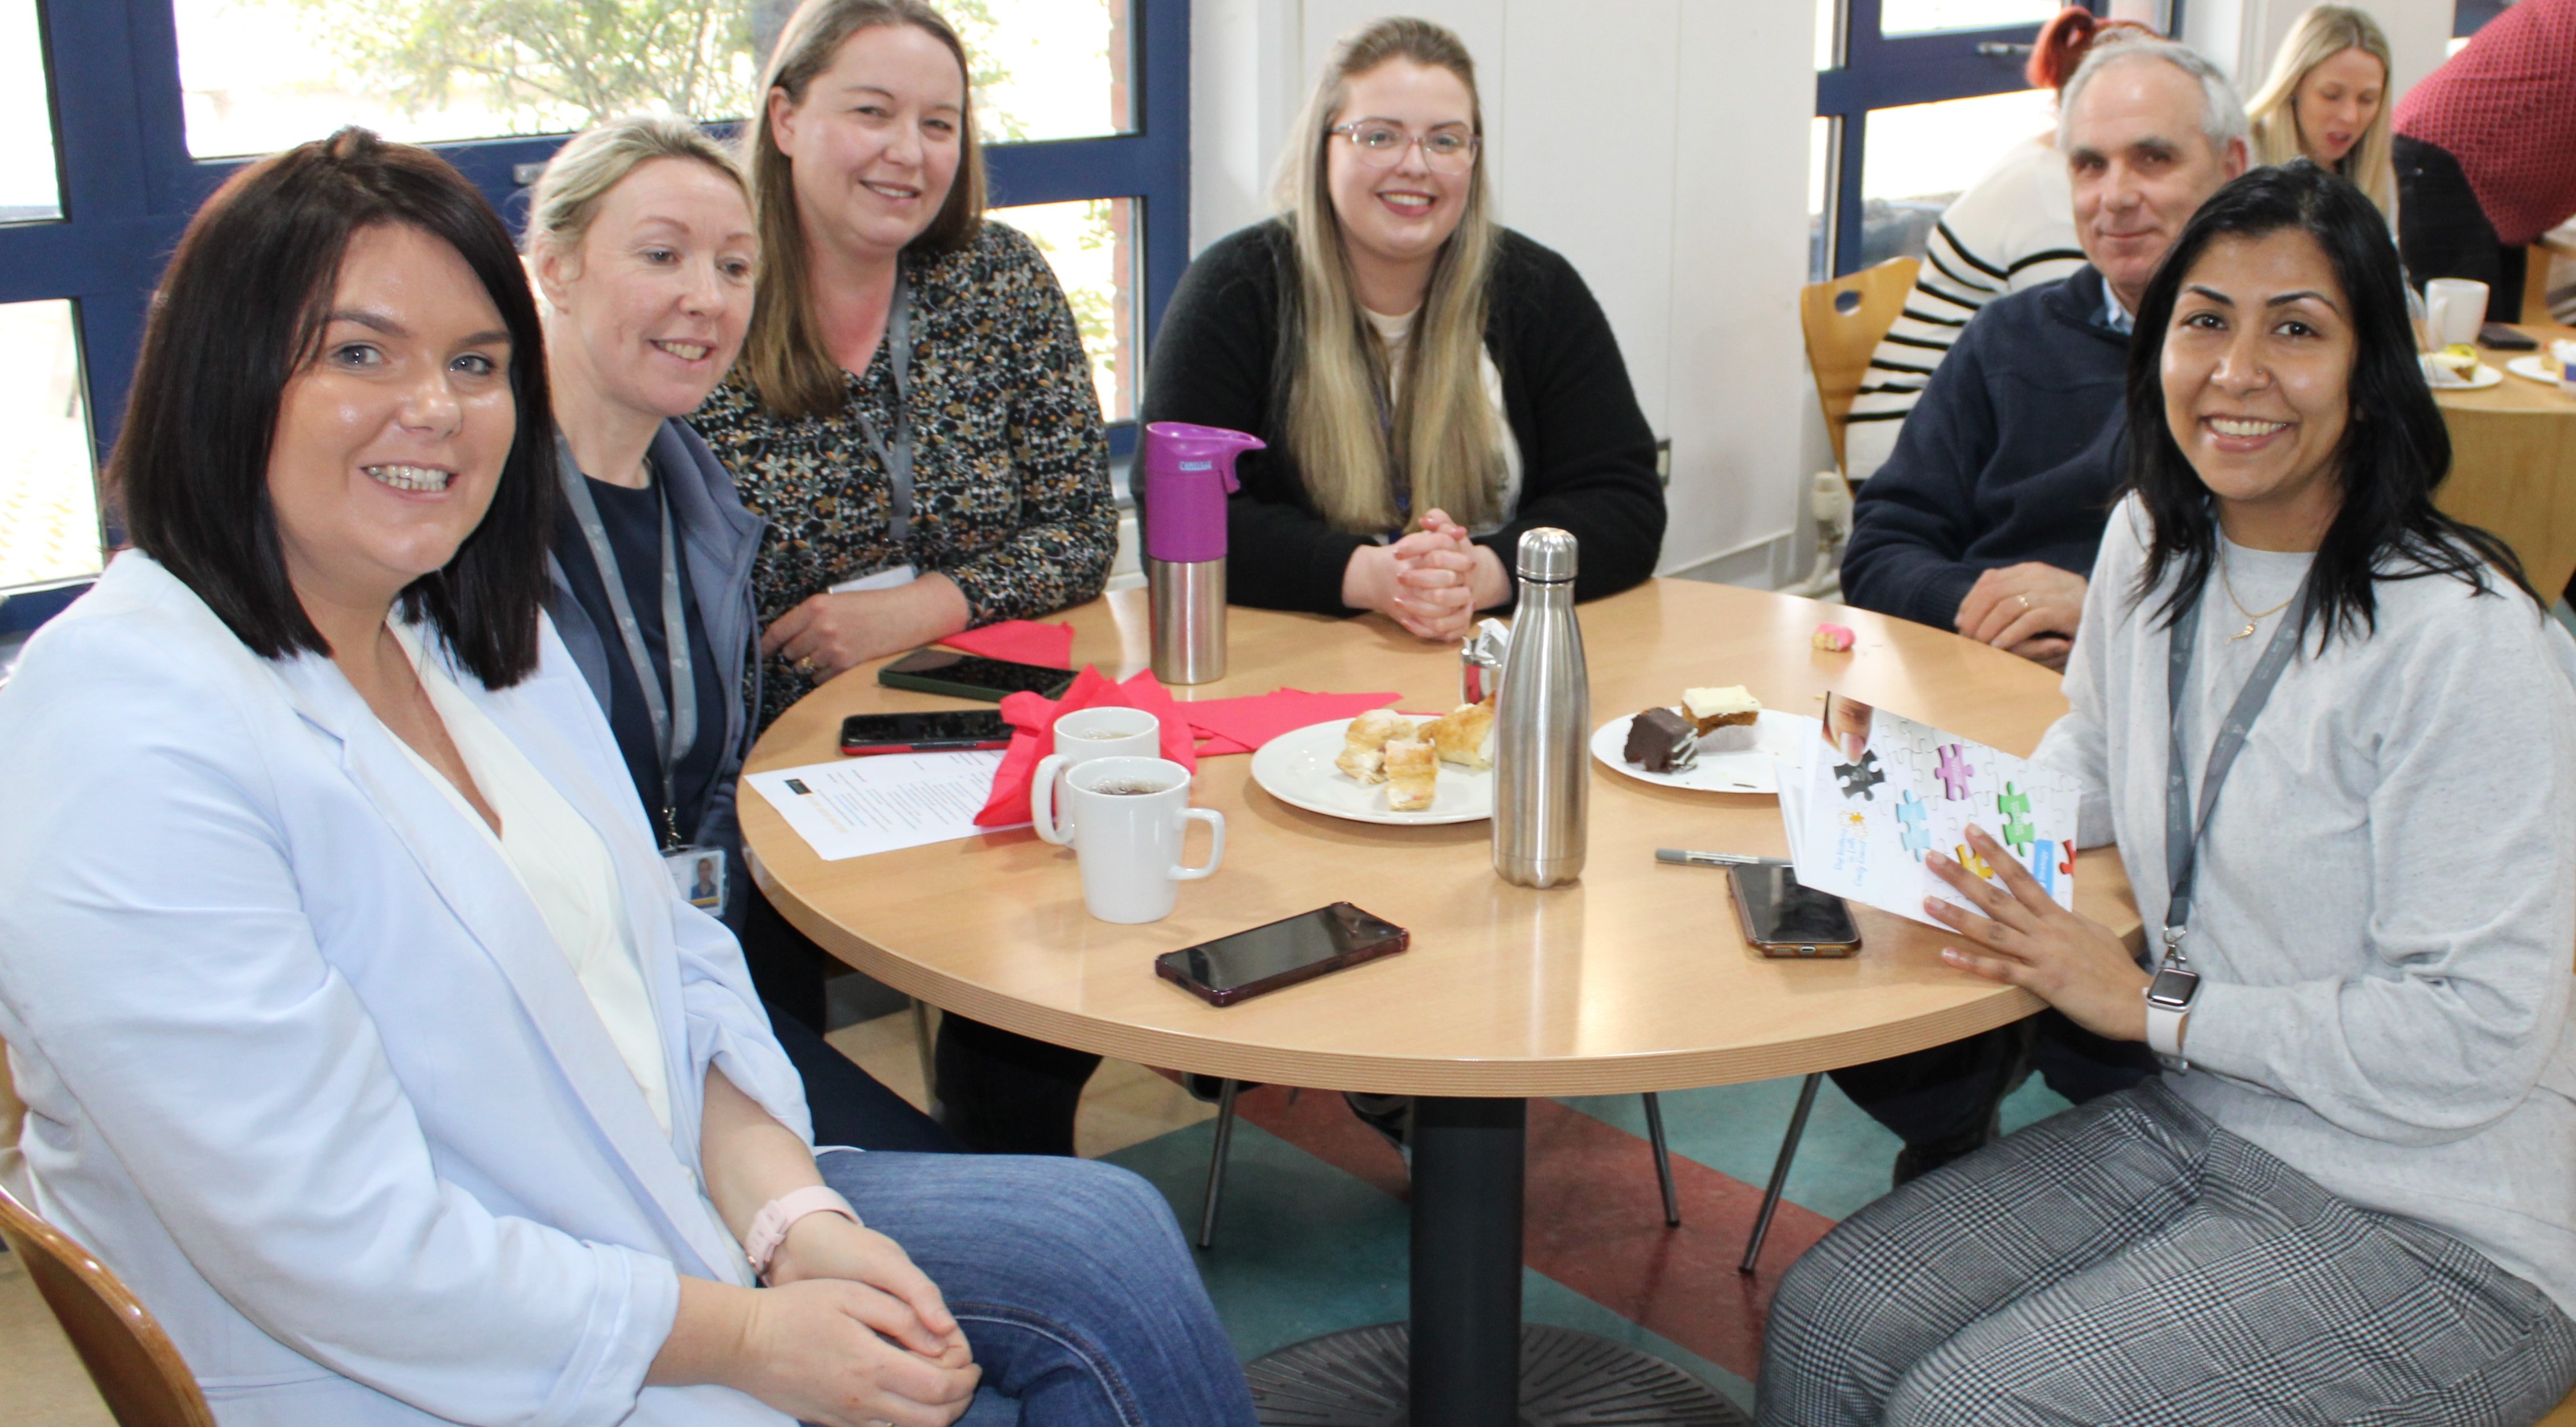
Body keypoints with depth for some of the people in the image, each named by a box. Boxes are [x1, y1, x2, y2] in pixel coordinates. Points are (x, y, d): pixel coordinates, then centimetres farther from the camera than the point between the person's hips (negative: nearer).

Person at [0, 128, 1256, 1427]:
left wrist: (790, 1211, -9)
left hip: (676, 1204, 8)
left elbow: (669, 953, 8)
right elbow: (336, 1244, -25)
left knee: (1110, 1244, -2)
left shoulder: (484, 635, 7)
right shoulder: (127, 746, -23)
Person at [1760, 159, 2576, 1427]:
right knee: (1827, 1320, -8)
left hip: (2432, 1229, -6)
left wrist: (2154, 1007, -17)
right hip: (2192, 1123, 7)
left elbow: (2468, 1040, -23)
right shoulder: (2154, 542, 3)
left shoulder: (2464, 640, -21)